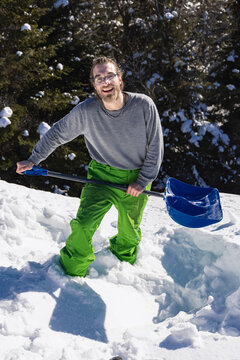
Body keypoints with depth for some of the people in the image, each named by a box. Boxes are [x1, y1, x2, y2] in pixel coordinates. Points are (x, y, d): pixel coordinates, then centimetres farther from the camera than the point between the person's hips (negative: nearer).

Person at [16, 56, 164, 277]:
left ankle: (124, 263, 48)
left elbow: (155, 147, -9)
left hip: (136, 179, 1)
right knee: (83, 225, -13)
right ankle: (73, 271, 13)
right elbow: (57, 134, -3)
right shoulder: (85, 112, -19)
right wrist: (33, 161, 1)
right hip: (101, 176, 0)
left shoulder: (144, 105, -19)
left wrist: (142, 181, -11)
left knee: (129, 232, 16)